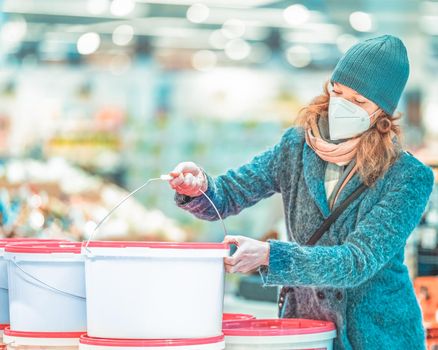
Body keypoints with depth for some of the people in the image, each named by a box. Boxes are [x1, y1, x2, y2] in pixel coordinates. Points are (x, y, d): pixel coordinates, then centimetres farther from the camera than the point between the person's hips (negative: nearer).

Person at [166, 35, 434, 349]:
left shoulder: (409, 178, -16)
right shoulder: (297, 147, -2)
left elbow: (358, 262, -24)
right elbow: (226, 195, -2)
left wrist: (268, 255, -35)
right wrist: (199, 187, -26)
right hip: (302, 324, 3)